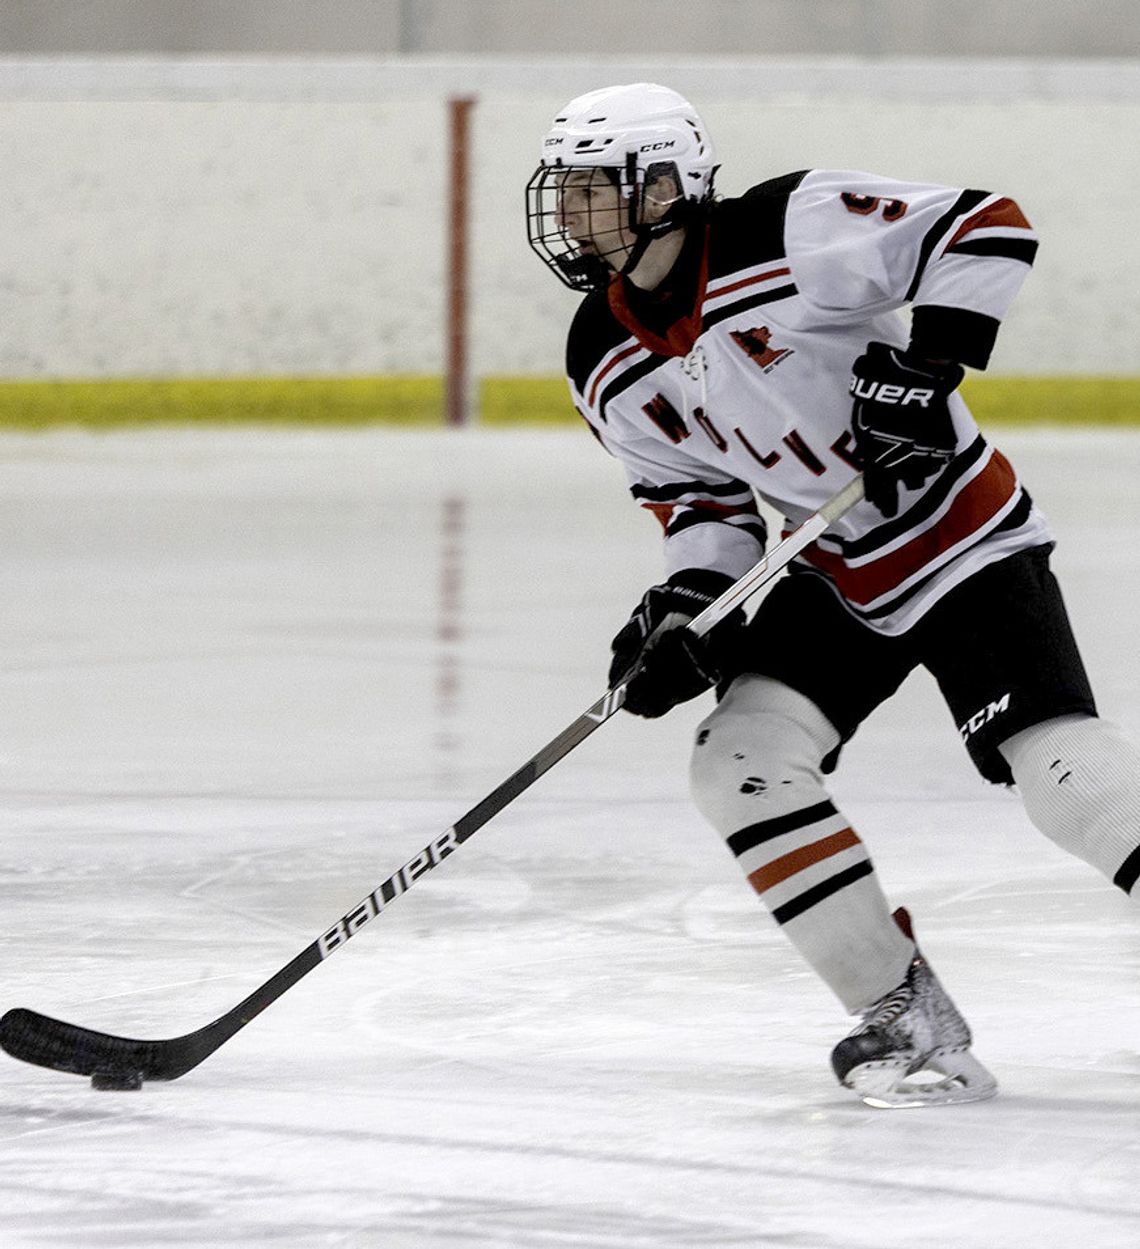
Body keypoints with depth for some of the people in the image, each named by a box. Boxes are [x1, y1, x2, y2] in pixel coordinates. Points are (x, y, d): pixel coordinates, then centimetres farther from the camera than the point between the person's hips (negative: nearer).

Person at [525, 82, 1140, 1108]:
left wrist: (925, 366, -31)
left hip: (965, 541, -7)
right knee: (741, 764, -12)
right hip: (833, 576, 7)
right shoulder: (608, 368, -1)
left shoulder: (789, 235, -22)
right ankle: (908, 1016, -4)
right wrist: (685, 604, -12)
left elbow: (987, 228, -22)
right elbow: (703, 499, 7)